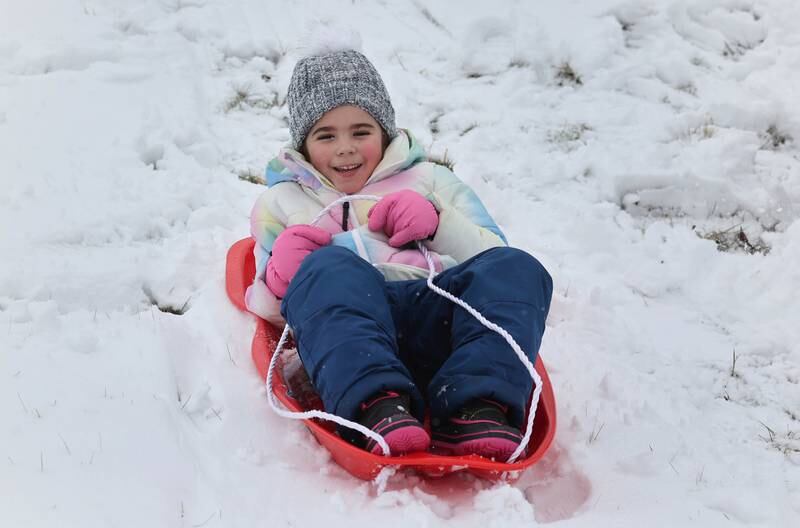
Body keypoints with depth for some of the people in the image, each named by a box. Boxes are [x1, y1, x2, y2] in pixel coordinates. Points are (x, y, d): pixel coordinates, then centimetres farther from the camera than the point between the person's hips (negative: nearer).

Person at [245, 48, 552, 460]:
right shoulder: (281, 201, 30)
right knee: (326, 268, -33)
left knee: (518, 268, -26)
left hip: (440, 313, 2)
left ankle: (475, 411, -44)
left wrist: (438, 223, 1)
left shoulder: (430, 179, 30)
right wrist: (280, 277, 0)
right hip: (346, 325, -1)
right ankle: (376, 407, -53)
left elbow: (494, 257, 20)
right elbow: (267, 309, 25)